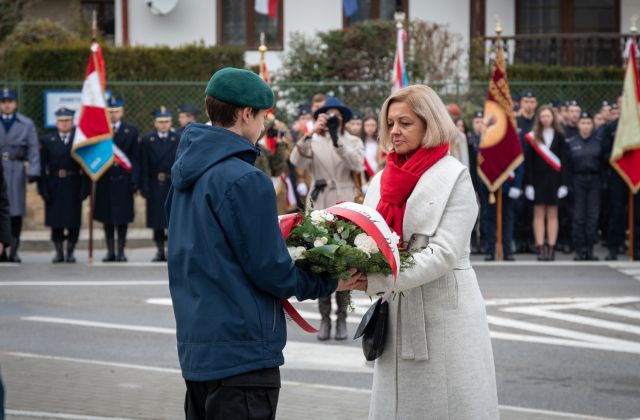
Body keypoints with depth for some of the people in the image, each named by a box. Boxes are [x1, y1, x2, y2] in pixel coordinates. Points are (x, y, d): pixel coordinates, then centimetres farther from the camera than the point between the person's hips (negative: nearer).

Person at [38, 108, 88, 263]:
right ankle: (59, 252, 14)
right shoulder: (47, 141, 6)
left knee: (74, 221, 0)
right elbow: (43, 167, 1)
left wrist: (84, 188, -8)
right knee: (55, 221, 4)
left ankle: (70, 252, 12)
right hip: (54, 187, 1)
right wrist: (43, 189, -7)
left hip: (73, 187, -1)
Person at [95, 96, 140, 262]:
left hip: (123, 180, -1)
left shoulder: (131, 130, 5)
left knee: (122, 217, 2)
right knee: (106, 217, 5)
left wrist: (135, 180, -5)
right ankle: (110, 251, 13)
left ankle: (121, 251, 10)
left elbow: (136, 157, 2)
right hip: (105, 179, 1)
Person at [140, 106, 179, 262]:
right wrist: (144, 186, -7)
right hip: (155, 186, 1)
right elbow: (144, 166, 1)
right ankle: (160, 251, 13)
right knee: (157, 221, 5)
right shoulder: (146, 140, 5)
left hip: (174, 184, -1)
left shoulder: (178, 140, 3)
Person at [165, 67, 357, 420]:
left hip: (194, 348, 9)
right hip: (242, 352, -9)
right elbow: (270, 270, -15)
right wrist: (329, 282, -2)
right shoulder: (245, 180, -18)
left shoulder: (186, 172, 10)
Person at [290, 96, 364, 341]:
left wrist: (337, 139, -18)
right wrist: (311, 133, -19)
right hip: (319, 208, 1)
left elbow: (357, 164, -11)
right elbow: (297, 161, -9)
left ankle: (342, 317, 6)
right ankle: (325, 317, 5)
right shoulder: (313, 142, 10)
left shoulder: (353, 142, 9)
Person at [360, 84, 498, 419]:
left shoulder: (453, 177, -6)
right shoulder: (382, 180, 12)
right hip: (397, 316, 5)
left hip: (446, 315, -5)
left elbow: (444, 253, -16)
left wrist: (374, 280, -23)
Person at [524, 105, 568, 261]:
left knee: (552, 214, 3)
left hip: (554, 178, 0)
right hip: (538, 178, 0)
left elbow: (563, 160, 2)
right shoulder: (532, 137, 2)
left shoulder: (558, 136, 4)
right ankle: (540, 248, 1)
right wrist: (529, 183, -6)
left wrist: (564, 183, -5)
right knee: (539, 214, 0)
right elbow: (528, 162, 0)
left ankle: (551, 248, 4)